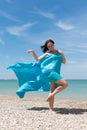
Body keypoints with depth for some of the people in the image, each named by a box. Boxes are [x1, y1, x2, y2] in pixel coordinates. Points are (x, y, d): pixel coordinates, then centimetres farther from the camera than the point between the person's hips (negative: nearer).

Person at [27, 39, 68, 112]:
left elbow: (64, 62, 17)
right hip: (49, 71, -4)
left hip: (56, 73, 4)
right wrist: (33, 52, 5)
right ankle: (51, 95, -14)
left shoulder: (59, 52, 21)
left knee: (52, 91, -1)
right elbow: (37, 59, 16)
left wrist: (62, 55, 2)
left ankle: (51, 109, 0)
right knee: (65, 84, -20)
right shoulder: (47, 53, 12)